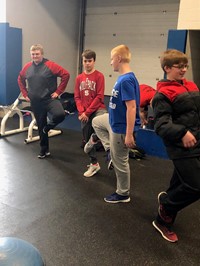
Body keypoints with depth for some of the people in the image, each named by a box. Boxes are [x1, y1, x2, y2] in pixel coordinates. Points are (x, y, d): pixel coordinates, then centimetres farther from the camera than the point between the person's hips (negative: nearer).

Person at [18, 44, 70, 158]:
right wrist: (25, 94, 12)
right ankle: (44, 150, 28)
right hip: (35, 102, 4)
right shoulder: (27, 67, 5)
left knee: (60, 114, -31)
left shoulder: (50, 65, -9)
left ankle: (47, 127, 1)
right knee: (40, 125, 12)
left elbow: (66, 74, -12)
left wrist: (58, 91, -11)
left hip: (50, 99, -4)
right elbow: (20, 79, 21)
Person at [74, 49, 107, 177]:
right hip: (84, 114, 5)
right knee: (87, 138, 12)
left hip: (98, 109, -5)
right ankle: (94, 163, 29)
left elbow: (99, 97, -10)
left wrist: (87, 112, -13)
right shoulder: (79, 78, 10)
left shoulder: (99, 76, -5)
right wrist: (81, 112, -8)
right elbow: (77, 97, 7)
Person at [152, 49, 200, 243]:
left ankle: (163, 221, 36)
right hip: (181, 148, -8)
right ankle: (166, 203, 20)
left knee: (180, 184, 16)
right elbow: (161, 125, -20)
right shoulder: (163, 94, -11)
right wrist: (181, 133, -33)